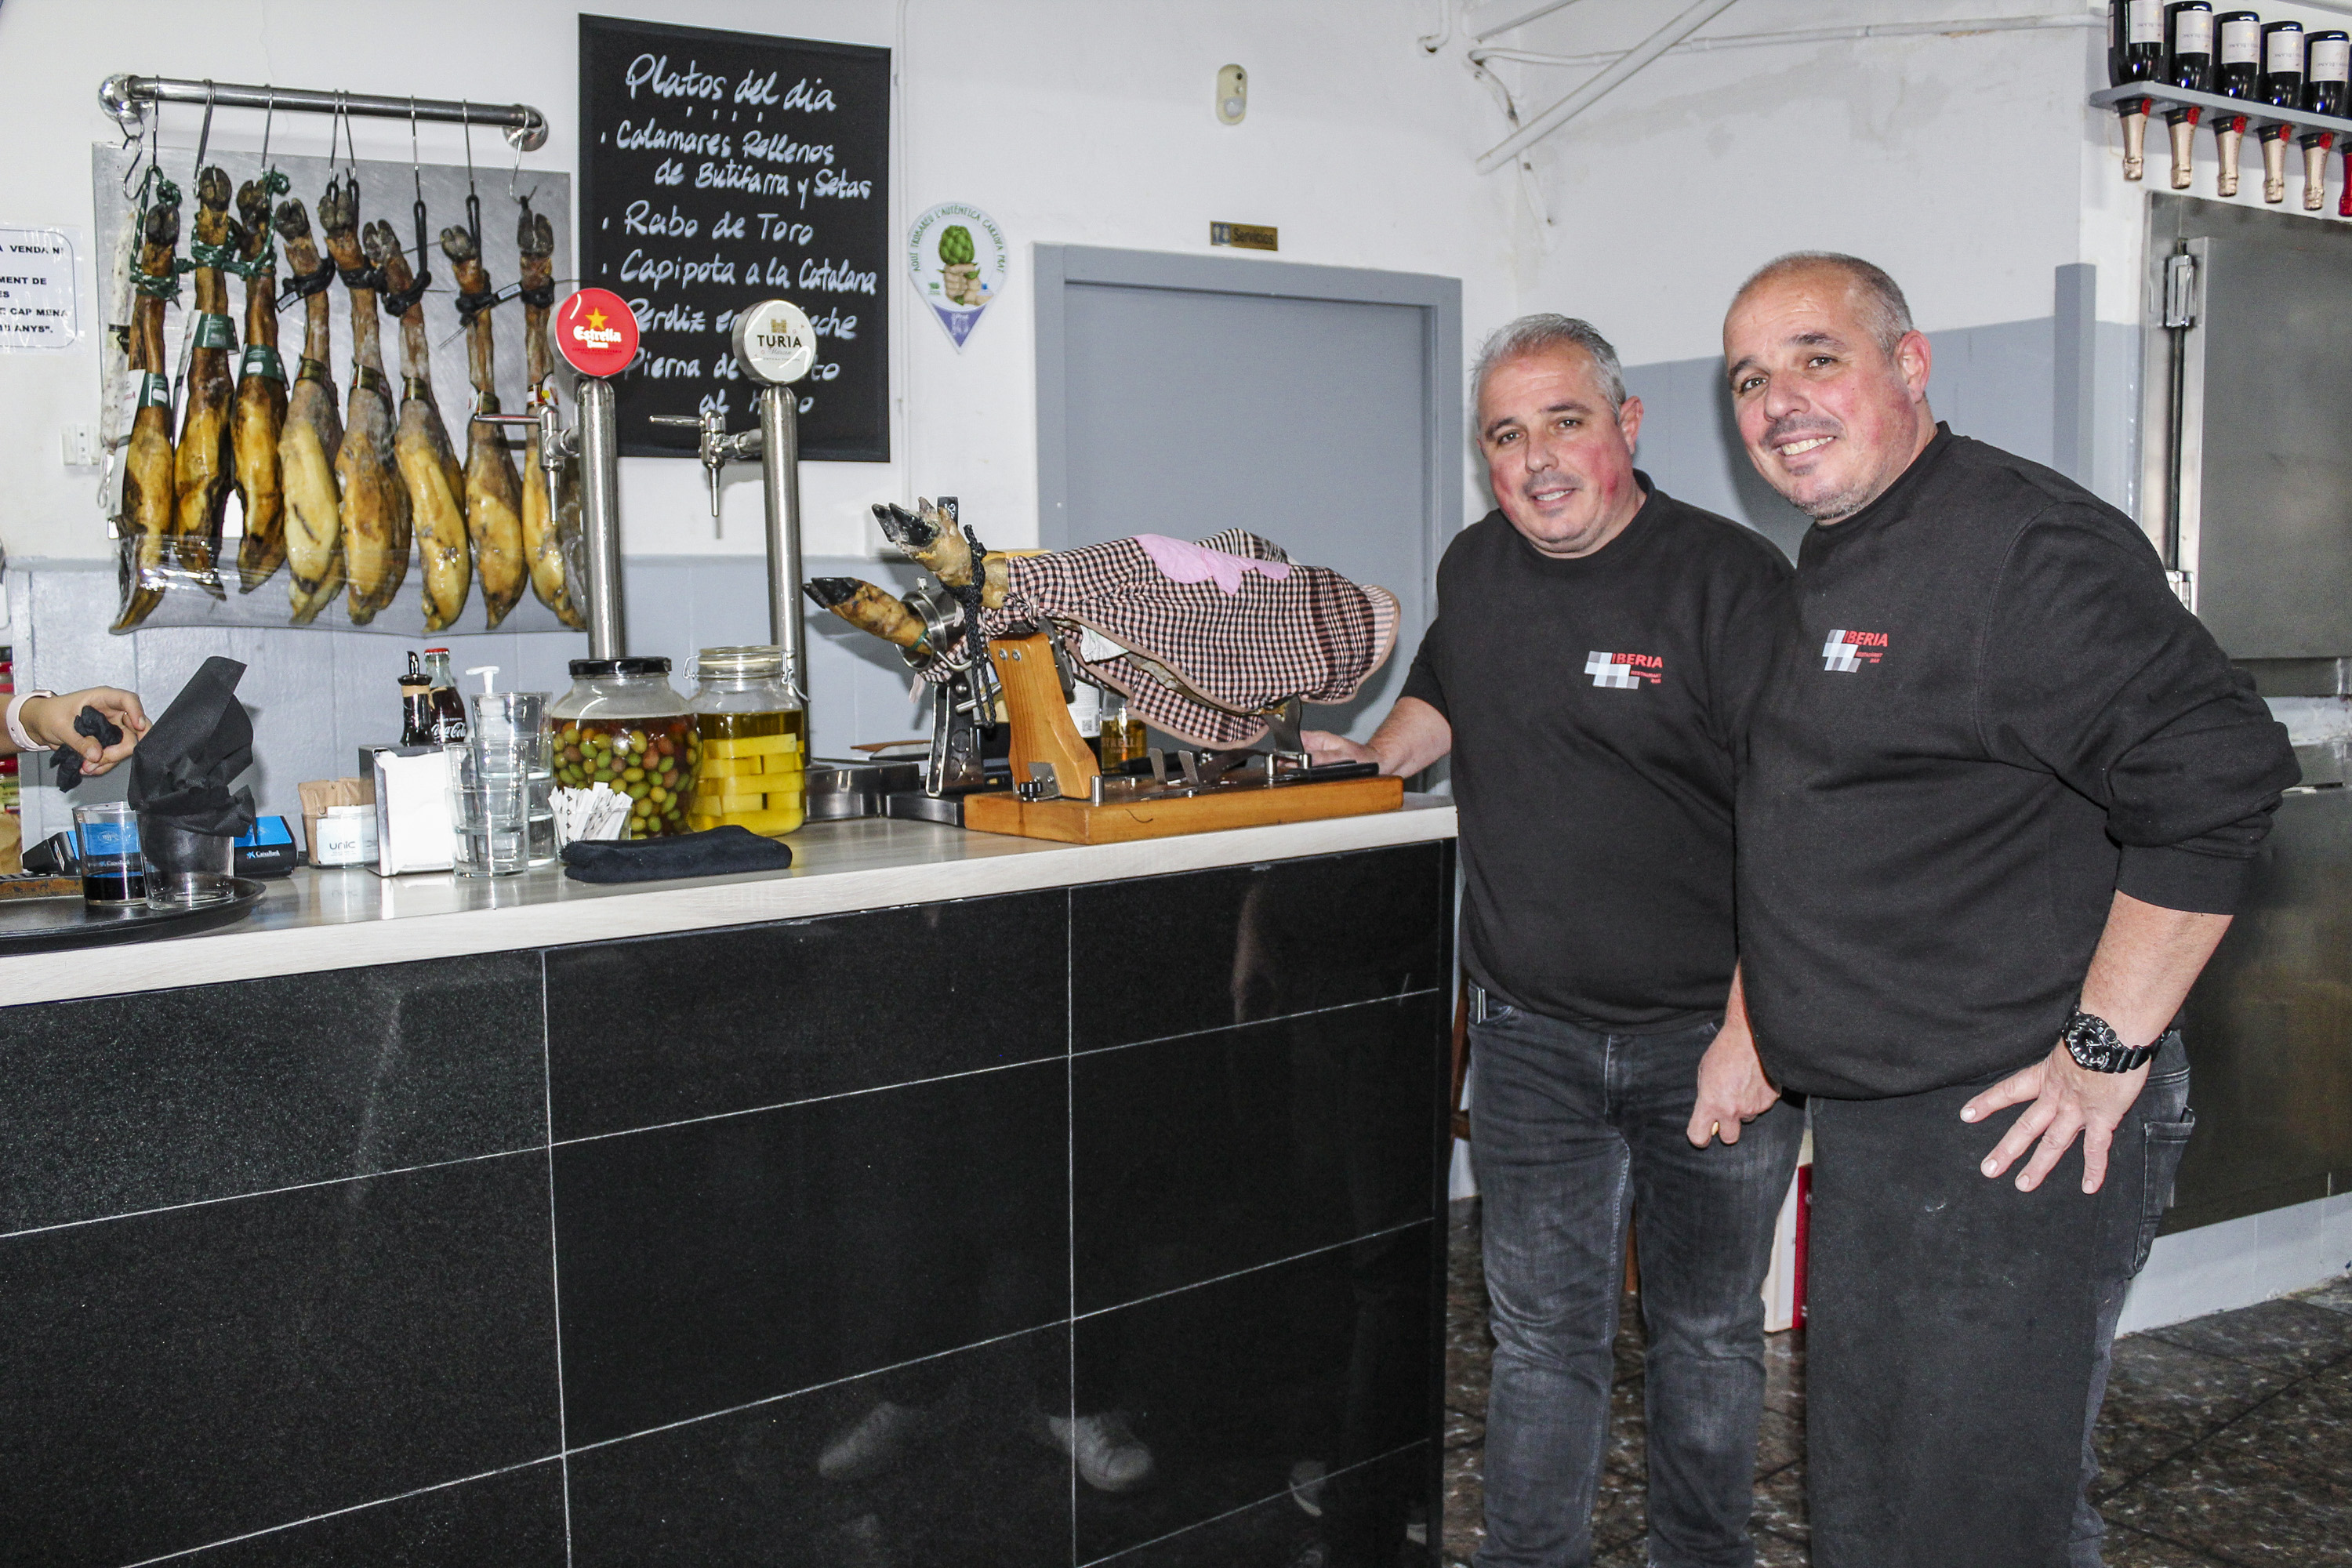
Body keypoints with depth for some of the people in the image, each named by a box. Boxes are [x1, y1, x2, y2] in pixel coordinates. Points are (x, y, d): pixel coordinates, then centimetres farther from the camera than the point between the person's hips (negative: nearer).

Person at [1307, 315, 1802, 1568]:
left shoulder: (1728, 578, -12)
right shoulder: (1476, 568, 7)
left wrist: (1752, 1029, -21)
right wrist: (1377, 758, 11)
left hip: (1710, 1034, -3)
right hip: (1533, 1031, 4)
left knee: (1708, 1333, 14)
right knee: (1543, 1333, 8)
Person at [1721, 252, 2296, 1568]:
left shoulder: (2023, 543, -16)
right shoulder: (1832, 567, 14)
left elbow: (2222, 773, -24)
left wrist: (2111, 1049, -21)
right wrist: (1757, 1026, 18)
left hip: (2020, 1131, -10)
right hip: (1869, 1120, 10)